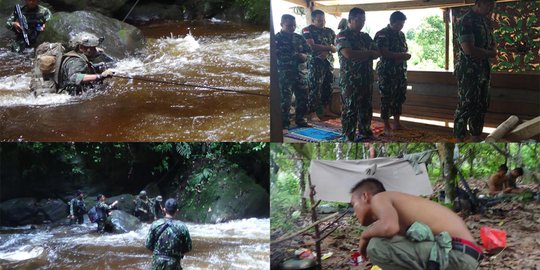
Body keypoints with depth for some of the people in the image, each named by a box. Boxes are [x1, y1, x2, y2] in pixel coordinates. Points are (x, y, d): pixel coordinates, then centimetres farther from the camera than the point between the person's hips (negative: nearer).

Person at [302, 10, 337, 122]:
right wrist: (328, 47, -7)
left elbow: (335, 48, 9)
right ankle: (313, 113, -7)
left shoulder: (330, 31, 15)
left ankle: (326, 110, 20)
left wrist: (326, 52, -13)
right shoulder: (308, 30, -2)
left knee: (328, 87, 9)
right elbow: (311, 46, -14)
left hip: (328, 62, 6)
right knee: (315, 88, -9)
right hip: (315, 63, -6)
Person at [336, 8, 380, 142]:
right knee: (350, 110, -3)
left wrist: (360, 55, -12)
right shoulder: (343, 36, -6)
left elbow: (377, 53, 9)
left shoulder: (365, 37, 16)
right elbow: (349, 54, -22)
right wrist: (368, 53, -10)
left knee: (366, 107, 12)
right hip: (350, 80, -7)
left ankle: (365, 133, 24)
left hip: (367, 79, 7)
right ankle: (348, 138, 2)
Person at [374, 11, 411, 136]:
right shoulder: (382, 34, -11)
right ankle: (386, 126, 5)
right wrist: (402, 55, -15)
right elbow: (384, 53, -21)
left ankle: (396, 123, 22)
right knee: (386, 98, -3)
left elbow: (406, 50, 15)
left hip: (401, 71, 8)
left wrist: (405, 55, -9)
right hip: (387, 72, -7)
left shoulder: (401, 34, 13)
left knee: (399, 97, 11)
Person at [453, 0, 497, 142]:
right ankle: (459, 141, 1)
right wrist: (490, 54, -9)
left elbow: (492, 43, 19)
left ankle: (476, 138, 20)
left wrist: (492, 51, -5)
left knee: (481, 106, 11)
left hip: (484, 71, 8)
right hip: (468, 71, -8)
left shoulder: (486, 21, 11)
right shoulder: (466, 21, -15)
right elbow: (468, 49, -24)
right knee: (466, 106, -5)